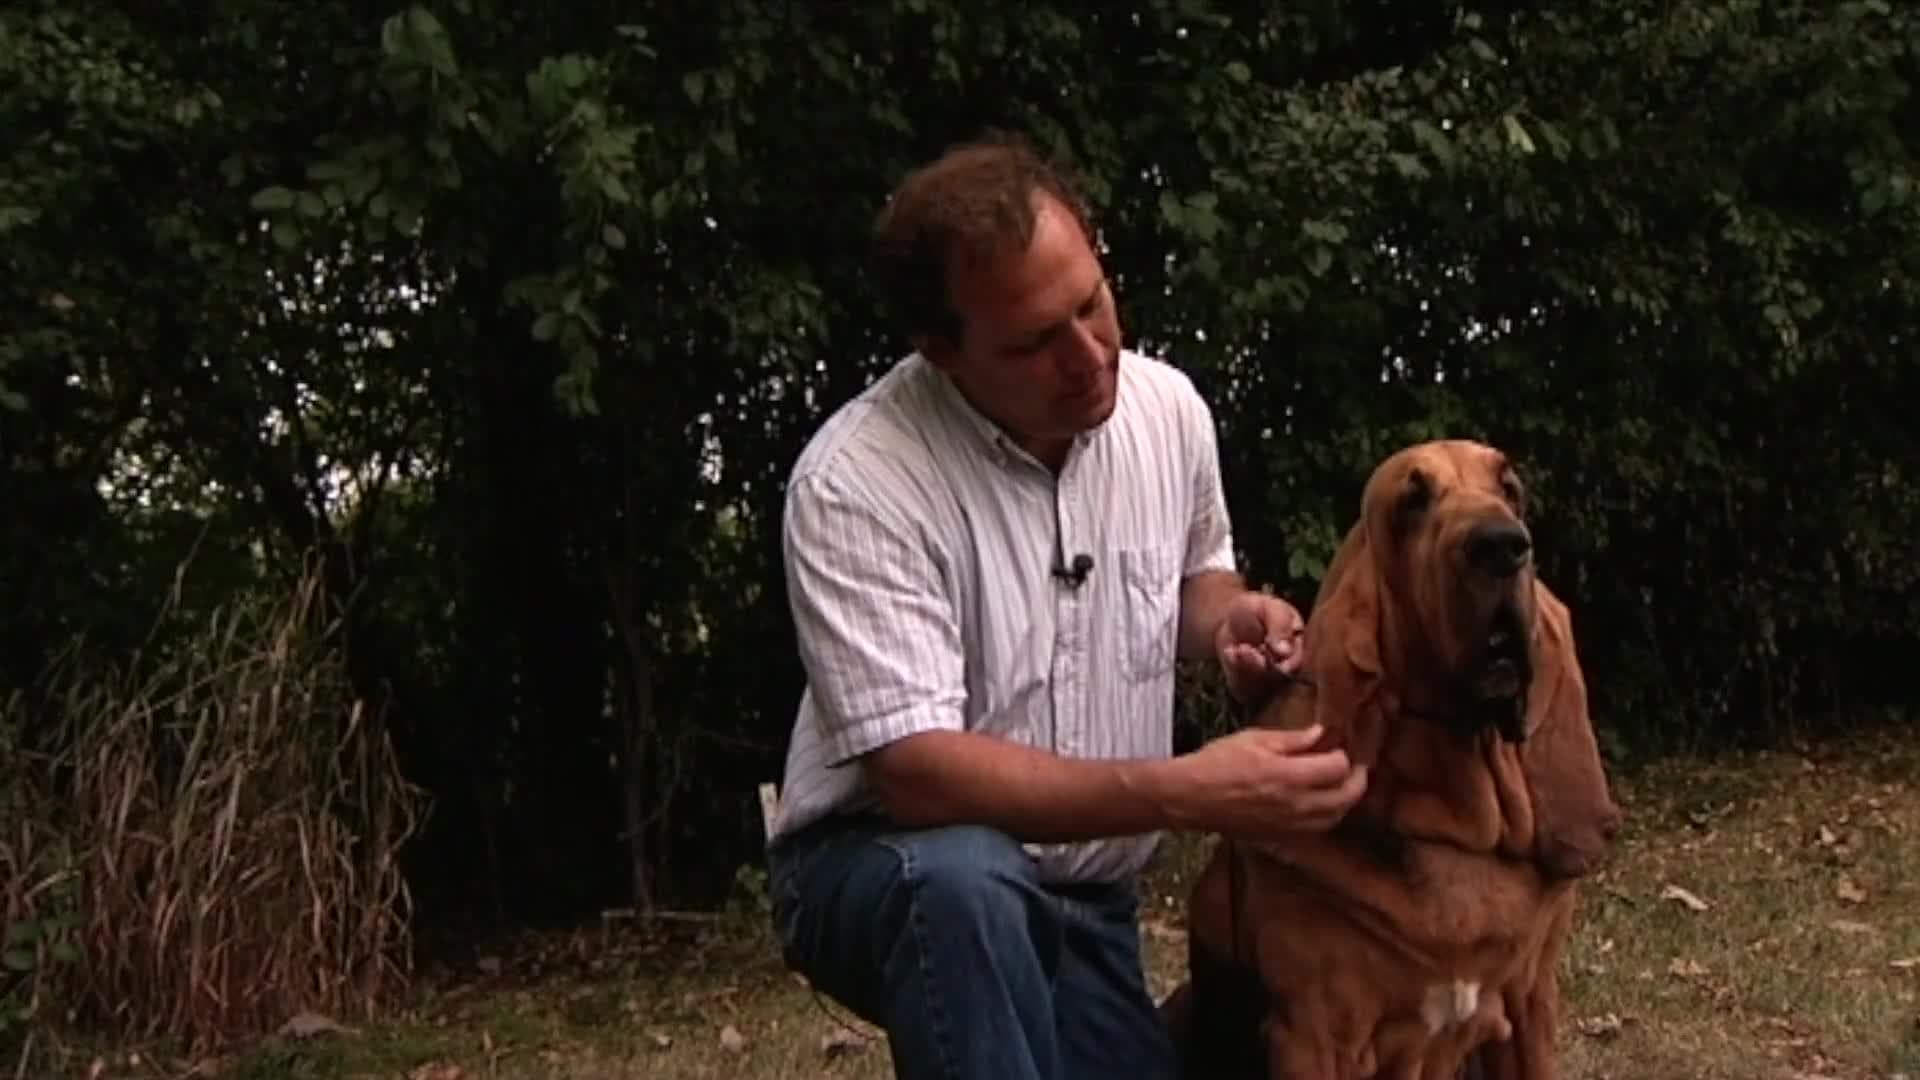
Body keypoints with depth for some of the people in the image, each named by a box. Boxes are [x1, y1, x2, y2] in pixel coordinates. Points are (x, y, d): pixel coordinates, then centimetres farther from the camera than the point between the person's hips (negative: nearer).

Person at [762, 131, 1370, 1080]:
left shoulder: (1168, 406, -5)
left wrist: (1229, 618, -9)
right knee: (966, 881, -38)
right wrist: (1188, 792, -36)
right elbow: (917, 770, -29)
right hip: (886, 860, -6)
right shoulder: (856, 481, -24)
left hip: (1089, 898, 6)